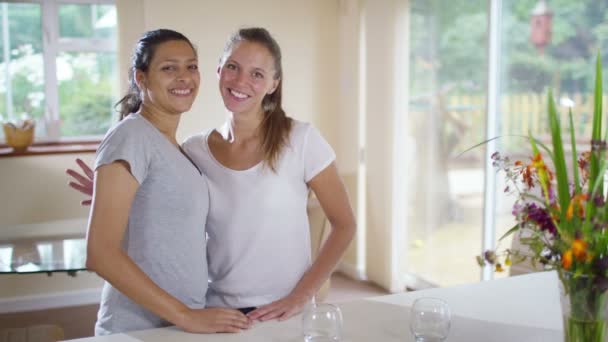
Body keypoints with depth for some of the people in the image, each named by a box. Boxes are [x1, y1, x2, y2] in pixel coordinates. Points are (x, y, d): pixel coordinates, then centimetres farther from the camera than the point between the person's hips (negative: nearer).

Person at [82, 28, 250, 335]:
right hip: (139, 328, -8)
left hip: (185, 323, 8)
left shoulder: (172, 146, 9)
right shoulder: (131, 136, -14)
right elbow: (100, 253, -21)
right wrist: (185, 315, -21)